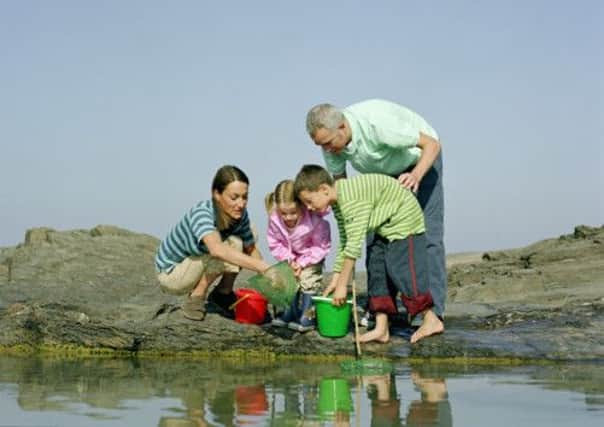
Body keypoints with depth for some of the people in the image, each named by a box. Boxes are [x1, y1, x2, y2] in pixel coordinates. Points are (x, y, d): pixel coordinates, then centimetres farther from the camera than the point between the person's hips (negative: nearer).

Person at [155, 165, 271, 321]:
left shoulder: (240, 215, -17)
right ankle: (195, 298, -10)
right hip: (171, 271, -7)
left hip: (198, 266, 7)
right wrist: (263, 267, -62)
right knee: (232, 244, -27)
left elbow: (251, 249, -1)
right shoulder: (201, 213, -37)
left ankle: (223, 294, 4)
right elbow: (217, 249, -56)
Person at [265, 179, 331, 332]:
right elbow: (274, 244, -13)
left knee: (308, 280, -13)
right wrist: (289, 259, -23)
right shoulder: (274, 219, -29)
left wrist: (302, 263, -25)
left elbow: (321, 247, -24)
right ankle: (288, 314, 23)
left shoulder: (313, 219, -37)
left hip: (311, 256, -4)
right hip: (290, 255, 4)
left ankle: (307, 319, -4)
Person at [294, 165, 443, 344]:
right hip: (386, 228, 10)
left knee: (404, 272, -14)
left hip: (405, 221, -10)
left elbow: (354, 244, -31)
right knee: (376, 270, 3)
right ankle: (381, 329, 3)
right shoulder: (338, 204, 1)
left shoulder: (351, 199, -31)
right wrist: (335, 280, 8)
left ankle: (431, 321, -2)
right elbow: (344, 243, 9)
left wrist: (342, 285, -26)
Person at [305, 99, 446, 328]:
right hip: (384, 172, 6)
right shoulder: (331, 141, -20)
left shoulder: (377, 122, -40)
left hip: (421, 159, -6)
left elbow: (432, 144, -33)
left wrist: (416, 175, -50)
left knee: (426, 234, -14)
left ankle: (433, 311, -14)